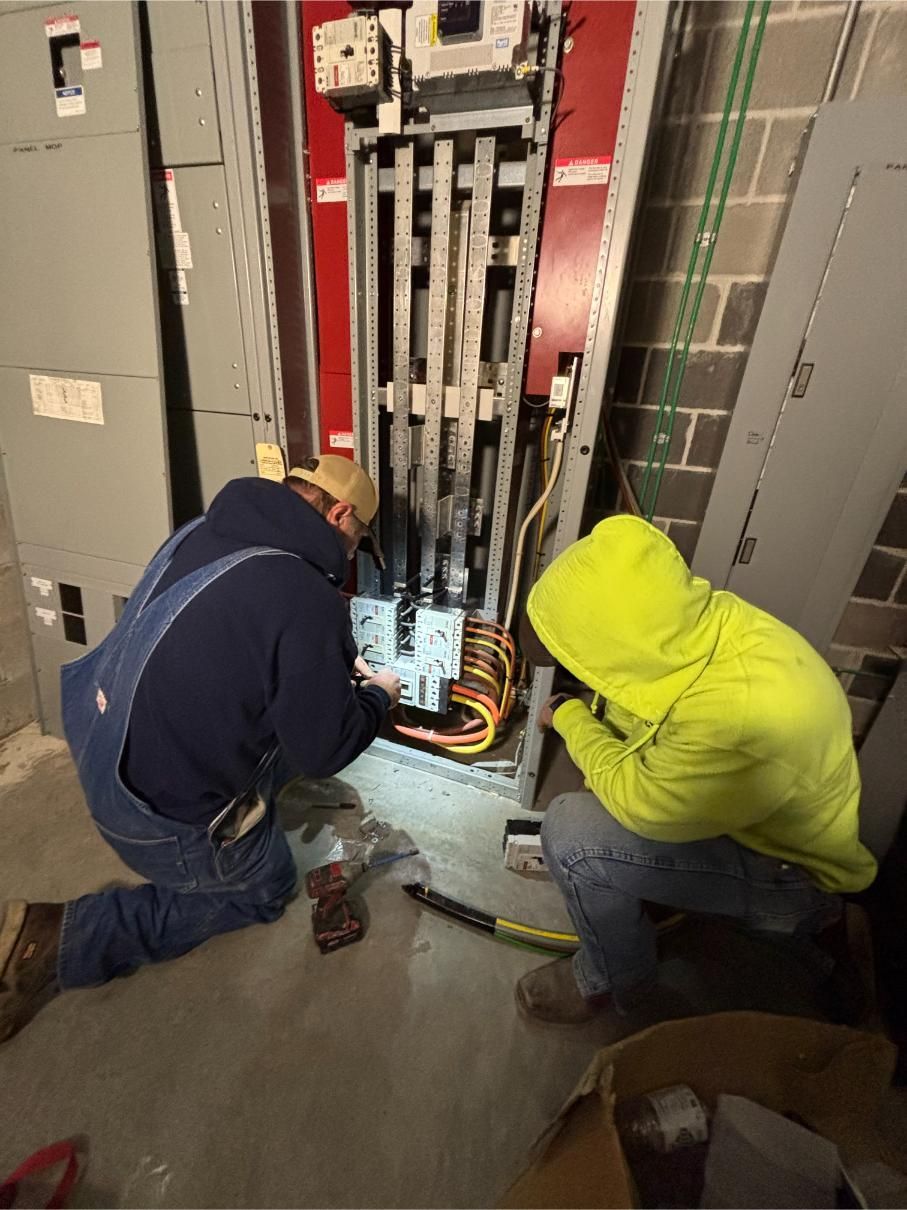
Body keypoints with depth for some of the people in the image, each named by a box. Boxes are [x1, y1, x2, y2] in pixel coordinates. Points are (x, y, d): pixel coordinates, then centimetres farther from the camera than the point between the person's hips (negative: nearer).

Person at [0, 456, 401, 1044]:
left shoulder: (205, 529, -4)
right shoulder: (307, 600, -31)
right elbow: (325, 751, -20)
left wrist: (334, 667, 17)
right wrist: (380, 696, 0)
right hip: (161, 813, -8)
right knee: (265, 888, 19)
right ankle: (60, 938, 13)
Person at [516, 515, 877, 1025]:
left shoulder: (740, 714, -42)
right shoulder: (706, 620, -19)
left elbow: (640, 805, -26)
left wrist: (570, 719, -14)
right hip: (744, 808, 8)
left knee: (570, 832, -21)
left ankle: (613, 981, 10)